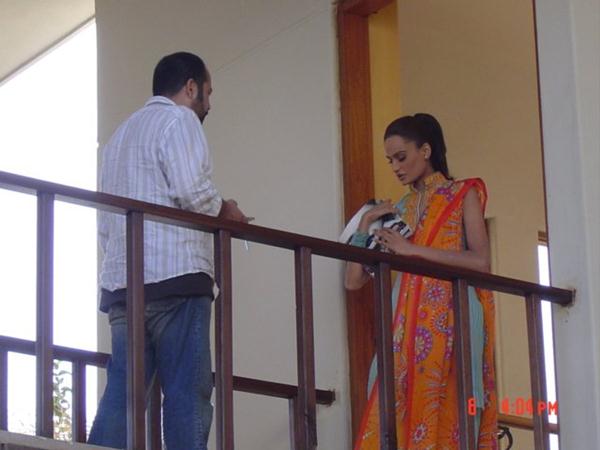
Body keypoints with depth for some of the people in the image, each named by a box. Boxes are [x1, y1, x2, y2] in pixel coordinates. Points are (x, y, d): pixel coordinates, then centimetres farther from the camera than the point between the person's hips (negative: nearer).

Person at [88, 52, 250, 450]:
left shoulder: (122, 133, 28)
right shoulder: (179, 119, 3)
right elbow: (191, 189, -13)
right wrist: (224, 210, 6)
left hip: (120, 281, 8)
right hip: (175, 275, -7)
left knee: (121, 394, 1)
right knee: (187, 393, -9)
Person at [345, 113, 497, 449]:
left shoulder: (463, 195, 8)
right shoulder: (398, 210, 20)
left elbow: (481, 261, -9)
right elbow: (354, 280, 16)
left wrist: (413, 250, -9)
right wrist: (365, 226, 6)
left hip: (452, 322, -4)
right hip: (409, 326, 4)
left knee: (448, 418, -11)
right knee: (398, 417, -9)